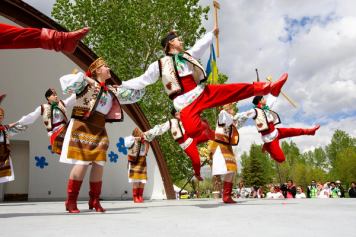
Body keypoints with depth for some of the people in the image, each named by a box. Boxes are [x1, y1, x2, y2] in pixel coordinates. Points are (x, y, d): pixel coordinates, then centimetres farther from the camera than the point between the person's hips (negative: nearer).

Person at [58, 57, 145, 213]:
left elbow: (134, 94, 24)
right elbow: (66, 81, -14)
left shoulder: (112, 90, 17)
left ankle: (94, 200, 13)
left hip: (99, 131, 6)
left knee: (99, 164, 0)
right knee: (82, 163, -12)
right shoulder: (86, 83, 1)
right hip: (82, 127, -6)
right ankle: (71, 201, 1)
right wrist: (84, 78, -17)